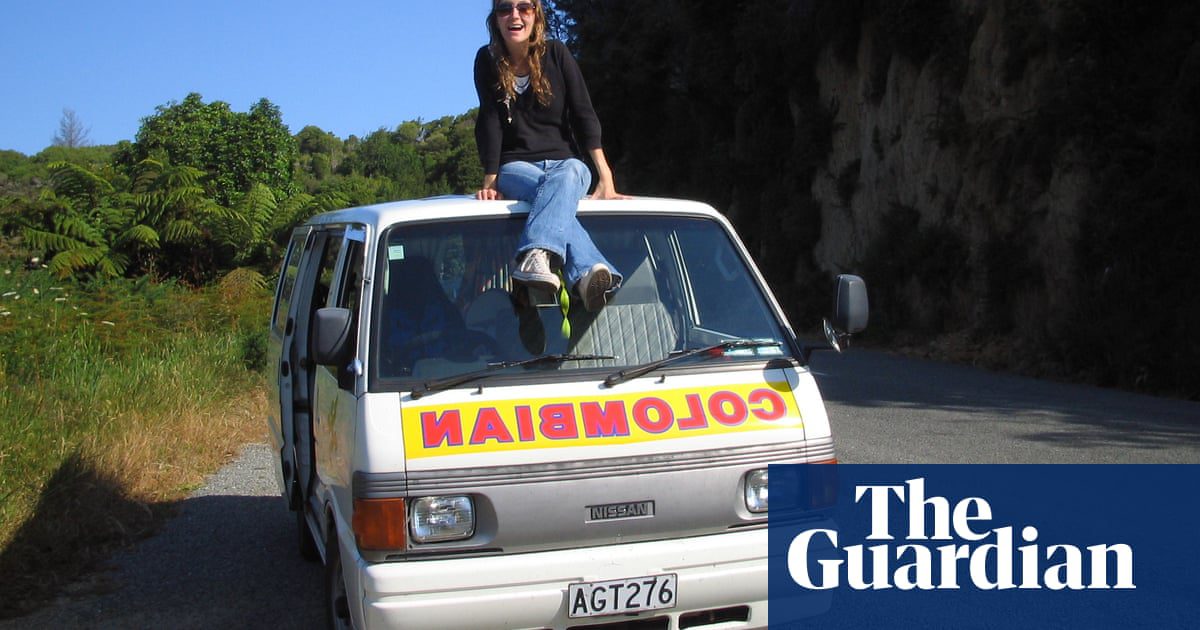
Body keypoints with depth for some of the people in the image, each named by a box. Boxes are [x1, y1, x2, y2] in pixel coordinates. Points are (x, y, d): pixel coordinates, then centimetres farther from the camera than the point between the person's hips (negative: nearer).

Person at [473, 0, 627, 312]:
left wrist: (605, 177, -12)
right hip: (516, 166, -1)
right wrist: (490, 181, -14)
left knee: (566, 176, -38)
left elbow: (584, 114, -3)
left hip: (564, 161, 1)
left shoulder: (556, 54, 1)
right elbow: (490, 121, -4)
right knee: (558, 194, -37)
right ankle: (588, 273, -63)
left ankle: (536, 256, -66)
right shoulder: (488, 61, 1)